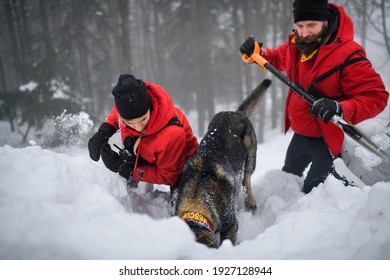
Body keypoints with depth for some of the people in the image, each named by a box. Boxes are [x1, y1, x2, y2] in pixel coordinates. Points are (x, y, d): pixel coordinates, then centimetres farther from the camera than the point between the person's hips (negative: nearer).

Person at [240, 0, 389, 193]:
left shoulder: (348, 55, -28)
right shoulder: (297, 45, -7)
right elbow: (279, 58, 17)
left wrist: (340, 109, -46)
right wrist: (258, 53, -4)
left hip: (327, 137, -7)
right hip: (301, 134, 8)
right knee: (288, 175, 26)